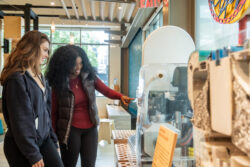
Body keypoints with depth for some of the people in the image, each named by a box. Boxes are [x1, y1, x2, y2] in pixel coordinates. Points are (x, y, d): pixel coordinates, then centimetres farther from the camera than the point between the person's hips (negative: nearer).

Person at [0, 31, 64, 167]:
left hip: (44, 140, 7)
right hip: (22, 147, -7)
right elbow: (21, 121, -18)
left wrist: (53, 139, 12)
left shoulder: (39, 76, 9)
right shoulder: (17, 79, -16)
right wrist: (33, 155, -16)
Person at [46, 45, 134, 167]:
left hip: (90, 129, 2)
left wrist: (121, 96, -17)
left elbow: (106, 90, 2)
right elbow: (54, 111, -3)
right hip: (70, 130, -2)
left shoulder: (89, 76, -1)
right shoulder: (59, 84, -7)